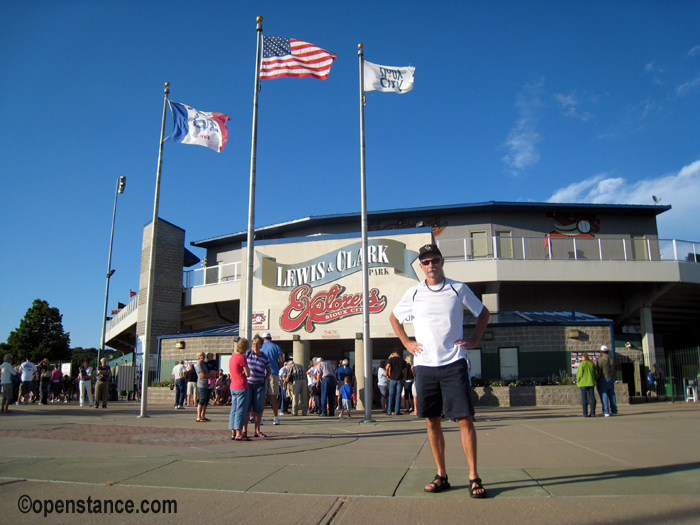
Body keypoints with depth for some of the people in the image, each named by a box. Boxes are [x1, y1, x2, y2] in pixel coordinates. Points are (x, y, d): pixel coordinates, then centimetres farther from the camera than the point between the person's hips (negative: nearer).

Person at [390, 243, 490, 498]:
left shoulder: (459, 289, 3)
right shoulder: (413, 293, 6)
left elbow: (483, 313, 16)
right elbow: (394, 317, 21)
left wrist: (474, 340, 6)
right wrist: (407, 343, 10)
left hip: (453, 364, -2)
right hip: (424, 365, 2)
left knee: (465, 419, -5)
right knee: (432, 421, 7)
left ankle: (474, 477, 5)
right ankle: (441, 475, 18)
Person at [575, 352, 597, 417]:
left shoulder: (582, 364, -10)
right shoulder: (592, 363, 4)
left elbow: (579, 374, -11)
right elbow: (596, 374, 7)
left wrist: (578, 380, 6)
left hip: (583, 383, -4)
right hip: (591, 383, 4)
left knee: (584, 399, 0)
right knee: (592, 398, 8)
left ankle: (585, 413, -1)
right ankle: (593, 413, 7)